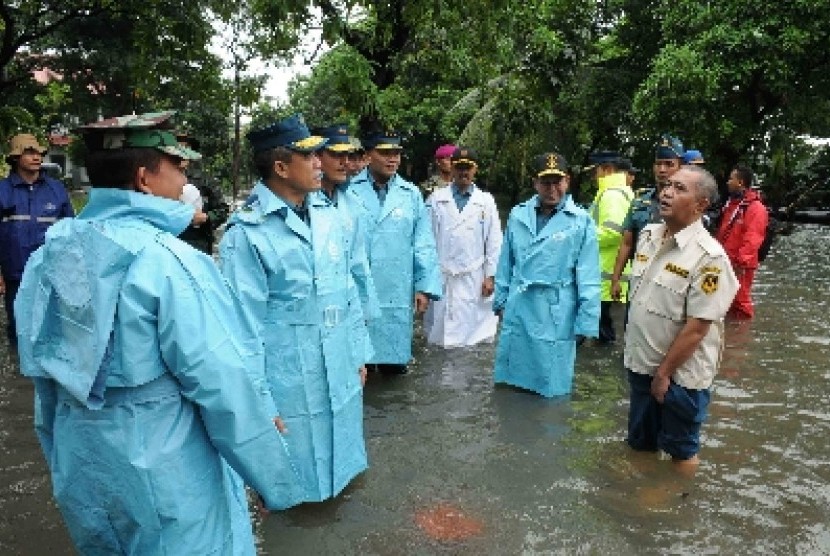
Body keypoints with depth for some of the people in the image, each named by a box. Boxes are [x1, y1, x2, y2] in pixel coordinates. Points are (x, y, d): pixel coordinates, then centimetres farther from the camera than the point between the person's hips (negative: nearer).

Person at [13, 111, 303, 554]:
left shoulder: (53, 252, 0)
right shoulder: (168, 261, -22)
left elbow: (45, 370, 10)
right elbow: (224, 384, -24)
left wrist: (60, 456, 23)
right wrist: (272, 477, -13)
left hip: (81, 466, 7)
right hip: (163, 474, -7)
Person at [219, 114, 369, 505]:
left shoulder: (328, 216, 2)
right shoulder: (246, 233, -16)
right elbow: (245, 323, -13)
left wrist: (358, 354, 13)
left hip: (340, 375, 6)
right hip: (288, 383, -5)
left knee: (336, 462, 24)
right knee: (294, 485, 15)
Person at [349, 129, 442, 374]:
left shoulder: (411, 194, 5)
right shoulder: (350, 191, -2)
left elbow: (424, 245, 4)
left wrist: (426, 286, 0)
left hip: (397, 295, 2)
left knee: (395, 364, 11)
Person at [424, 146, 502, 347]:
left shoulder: (487, 201, 7)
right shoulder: (436, 199, 5)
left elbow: (494, 242, 5)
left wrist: (490, 276, -1)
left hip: (474, 279, 0)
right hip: (441, 277, 0)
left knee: (475, 331, 2)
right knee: (440, 334, 4)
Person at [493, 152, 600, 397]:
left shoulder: (581, 222, -9)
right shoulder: (518, 215, 2)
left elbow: (588, 278, -8)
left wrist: (586, 323, -8)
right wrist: (501, 300, 13)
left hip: (556, 316, -3)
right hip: (517, 312, 4)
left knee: (551, 387, 10)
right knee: (510, 381, 17)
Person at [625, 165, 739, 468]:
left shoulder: (709, 257, -22)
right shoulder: (648, 235, 0)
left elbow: (697, 327, -21)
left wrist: (664, 373, -15)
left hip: (680, 373, -6)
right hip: (641, 362, 7)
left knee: (681, 449, 15)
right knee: (640, 441, 23)